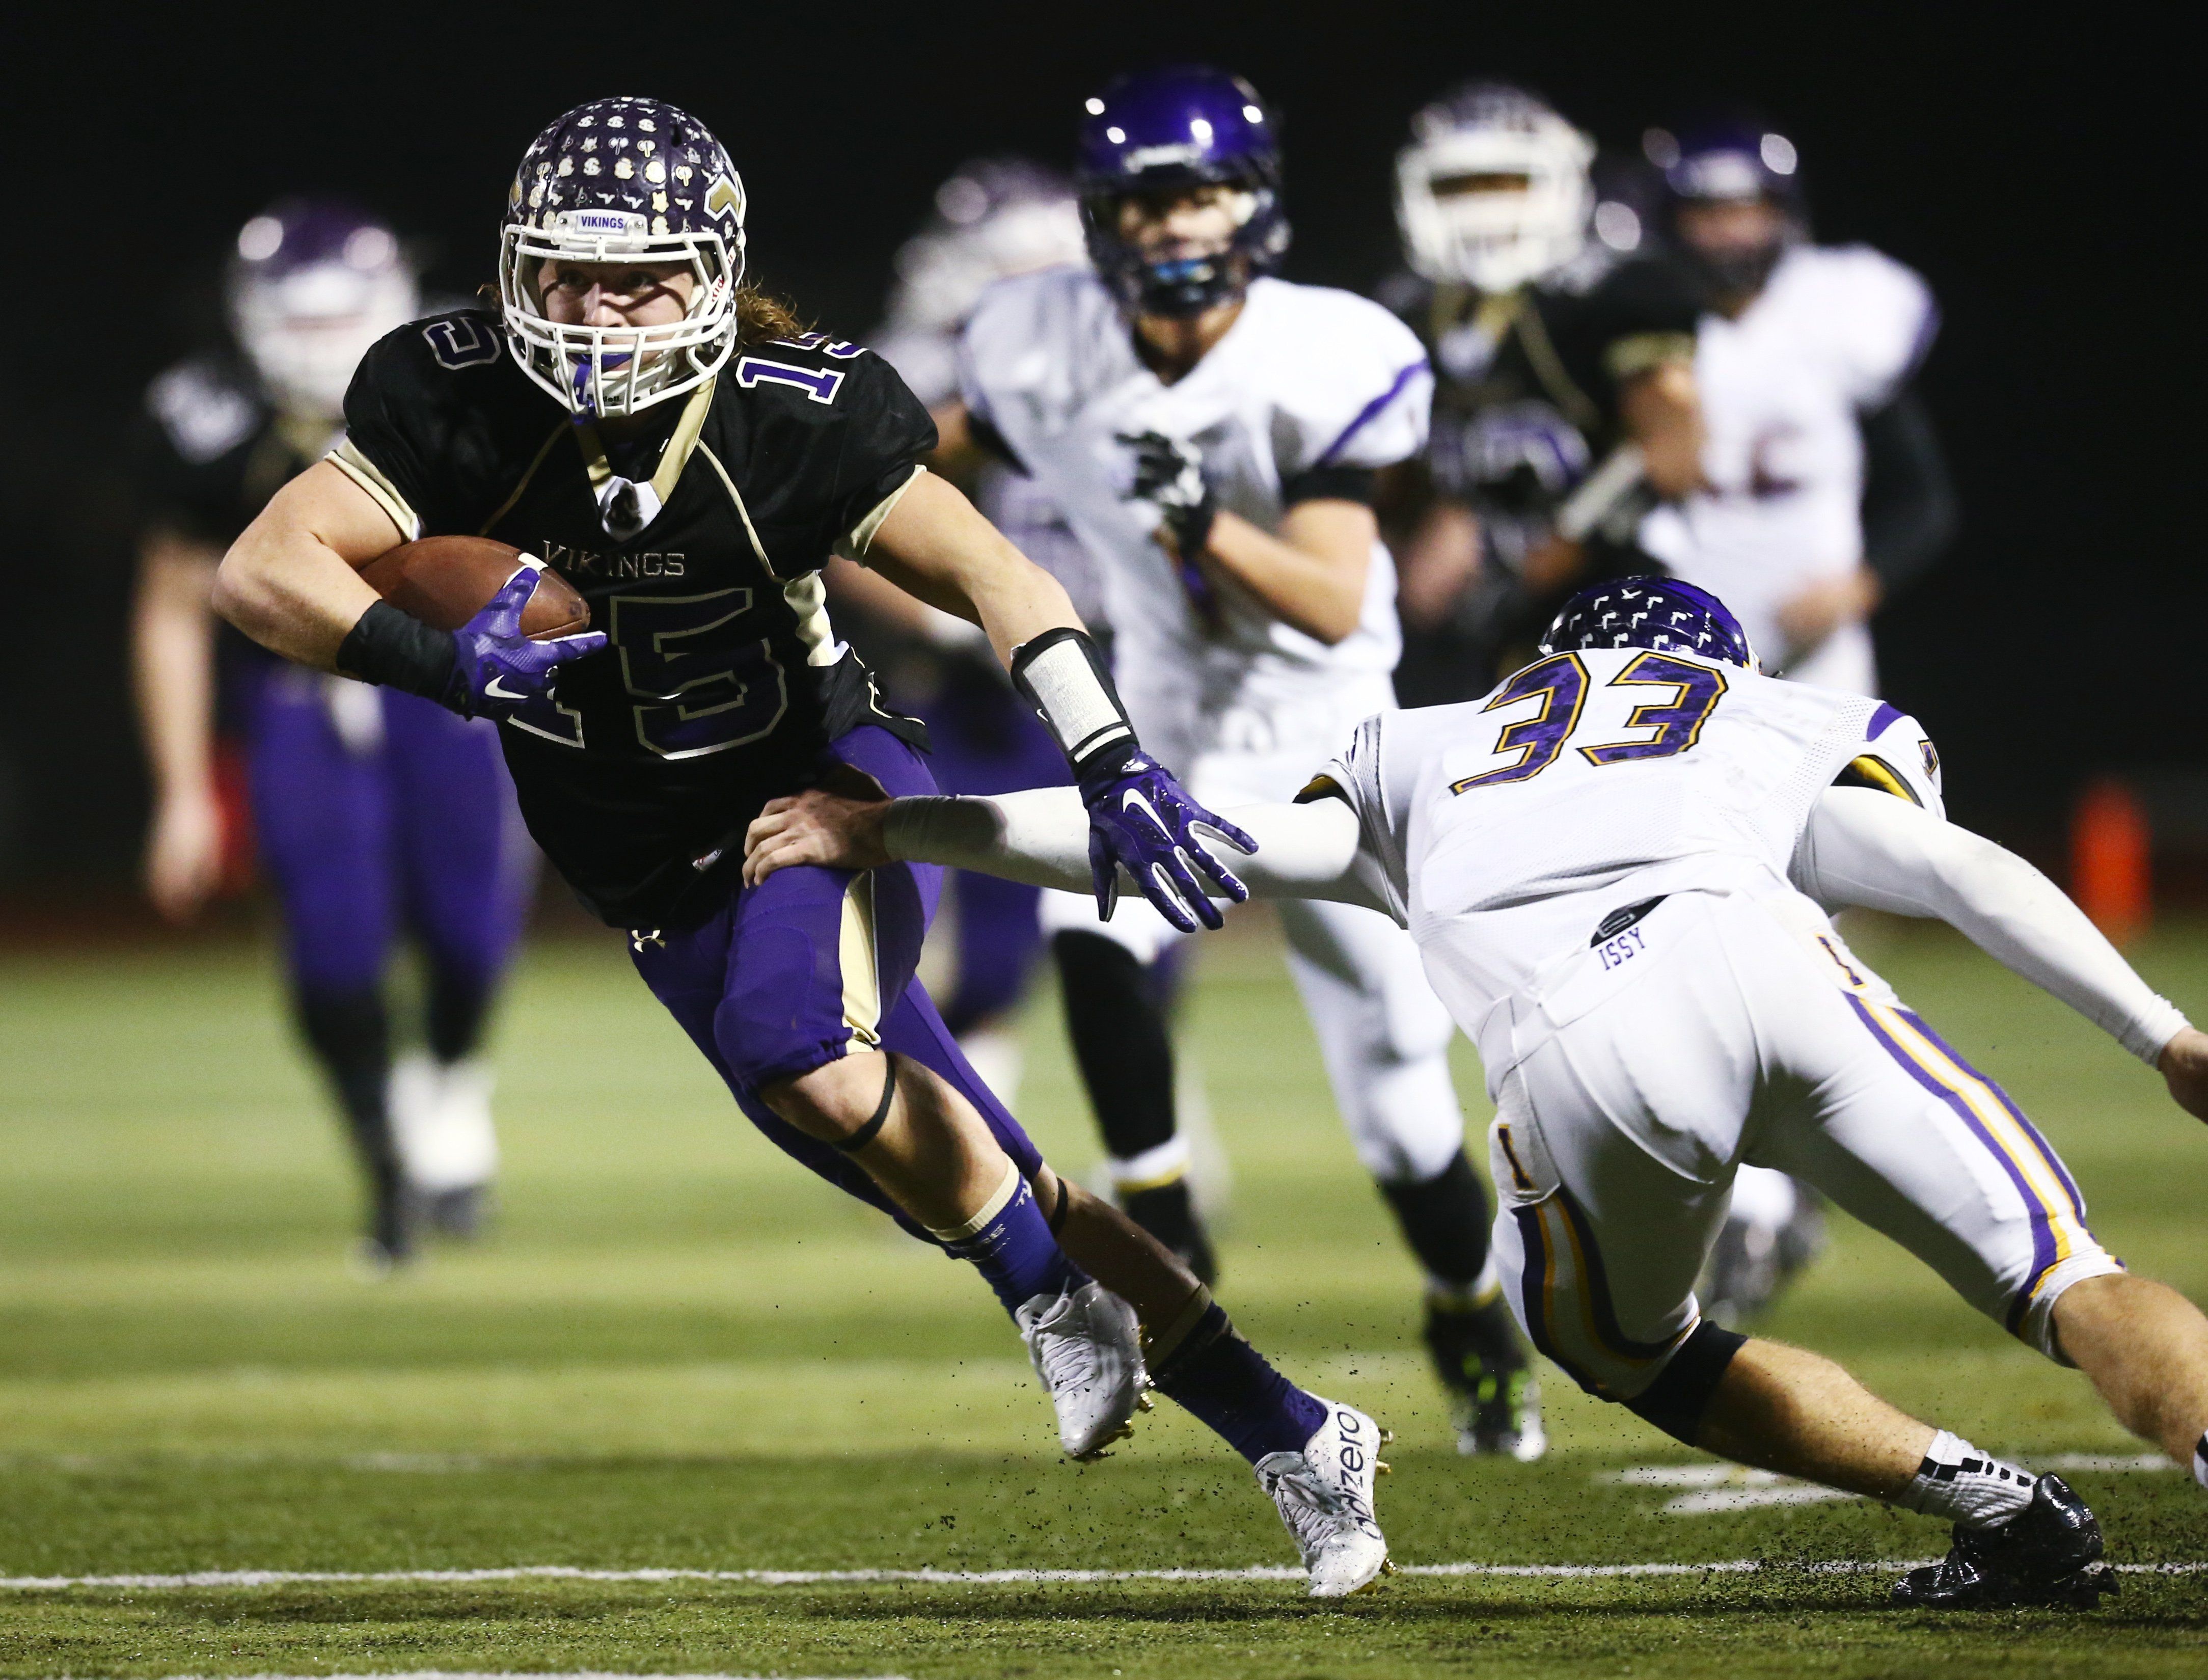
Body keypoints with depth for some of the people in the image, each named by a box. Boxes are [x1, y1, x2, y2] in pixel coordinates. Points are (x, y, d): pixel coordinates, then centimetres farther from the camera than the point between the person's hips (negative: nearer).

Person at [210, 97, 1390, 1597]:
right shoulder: (461, 401, -15)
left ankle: (1062, 1304, -10)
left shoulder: (796, 415, -20)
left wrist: (1113, 762, -31)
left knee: (800, 1054, -35)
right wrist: (448, 664, -36)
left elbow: (994, 576, -17)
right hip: (662, 884, 3)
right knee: (965, 1186, 2)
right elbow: (260, 572, -20)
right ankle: (1289, 1439, 13)